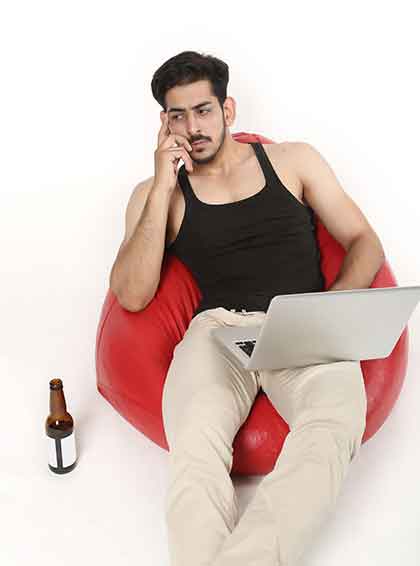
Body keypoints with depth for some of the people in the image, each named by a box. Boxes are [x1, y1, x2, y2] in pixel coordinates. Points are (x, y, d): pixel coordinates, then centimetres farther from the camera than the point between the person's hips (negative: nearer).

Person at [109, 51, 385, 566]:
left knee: (334, 426, -35)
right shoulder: (156, 193, 15)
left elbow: (364, 242, 15)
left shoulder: (293, 160, 16)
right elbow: (131, 295, 1)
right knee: (194, 446, -35)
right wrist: (164, 186, -3)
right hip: (220, 328, 0)